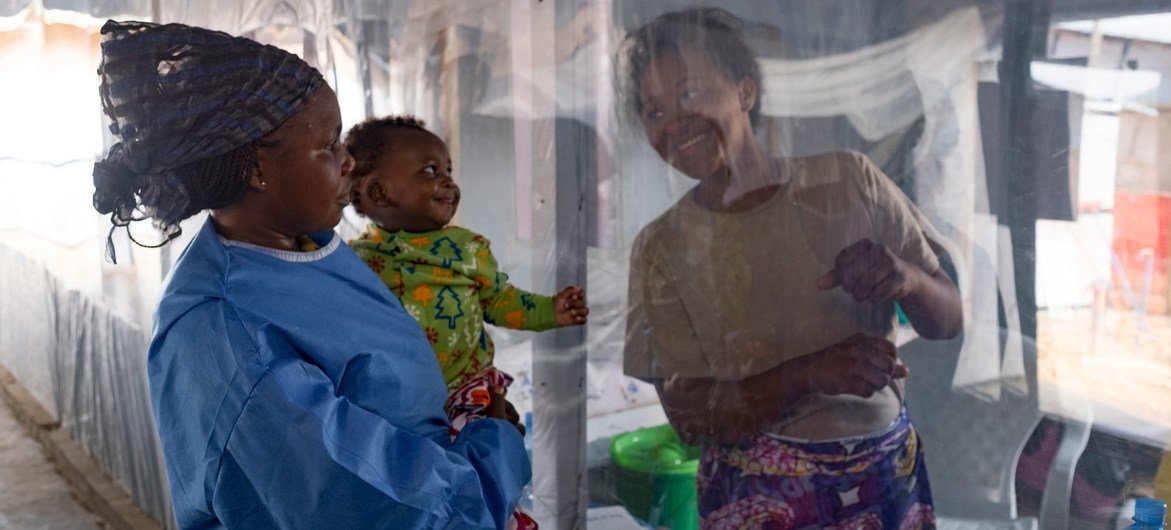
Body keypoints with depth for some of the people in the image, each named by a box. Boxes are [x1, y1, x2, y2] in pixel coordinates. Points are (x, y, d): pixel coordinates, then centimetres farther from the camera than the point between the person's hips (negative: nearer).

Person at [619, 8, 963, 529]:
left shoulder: (848, 179, -4)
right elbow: (687, 414, -11)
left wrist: (905, 277, -22)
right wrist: (809, 374, -26)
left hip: (890, 477, 2)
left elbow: (950, 320, 0)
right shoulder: (661, 248, -7)